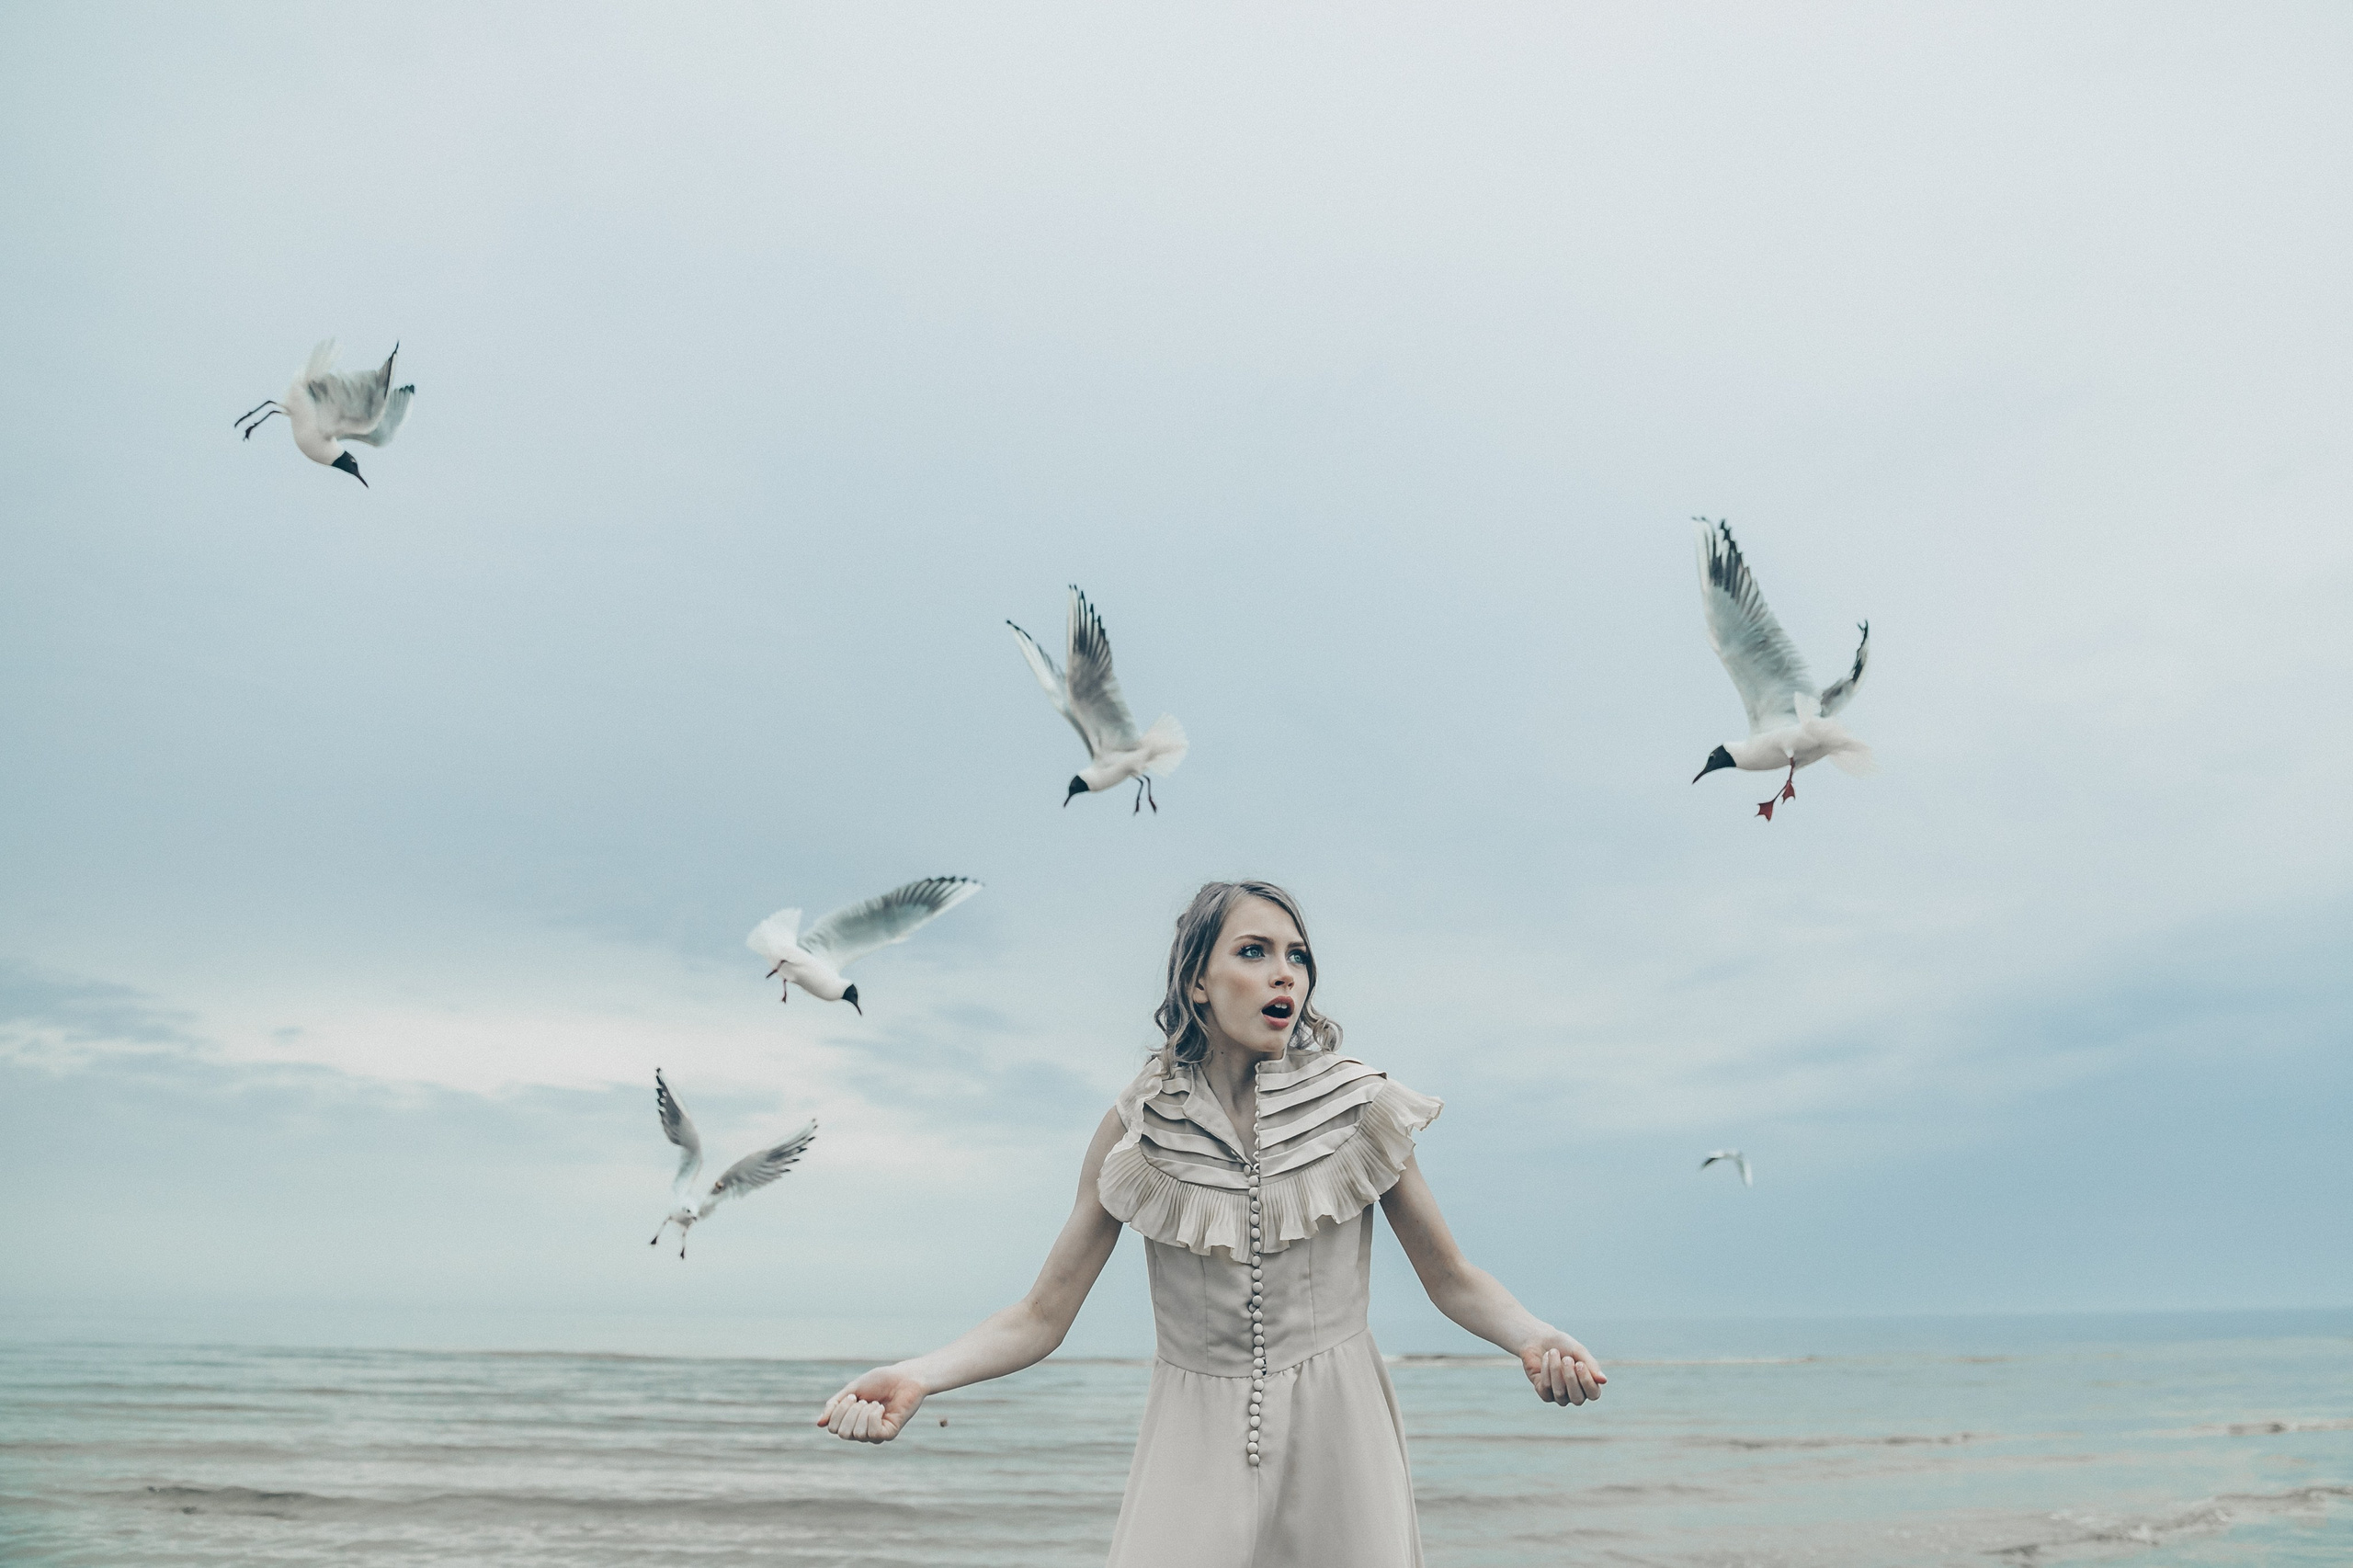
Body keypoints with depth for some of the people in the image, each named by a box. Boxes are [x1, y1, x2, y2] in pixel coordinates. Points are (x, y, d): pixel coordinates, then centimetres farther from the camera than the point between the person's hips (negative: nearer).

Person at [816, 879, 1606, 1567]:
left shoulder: (1356, 1107, -6)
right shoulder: (1140, 1125, -5)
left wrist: (1534, 1337, -19)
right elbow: (1041, 1315, -3)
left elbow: (1453, 1280, 2)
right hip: (1194, 1443, 0)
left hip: (1337, 1436, 0)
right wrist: (916, 1376, -20)